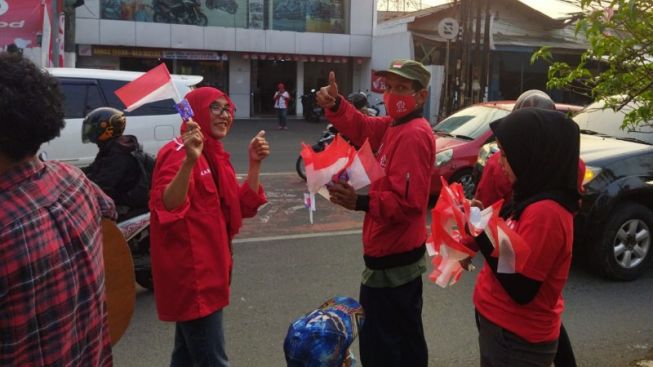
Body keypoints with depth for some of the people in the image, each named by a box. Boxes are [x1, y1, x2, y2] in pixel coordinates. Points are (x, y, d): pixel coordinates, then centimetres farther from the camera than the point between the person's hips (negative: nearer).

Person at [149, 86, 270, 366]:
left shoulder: (216, 154, 12)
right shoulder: (178, 153, -15)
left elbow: (243, 207, 9)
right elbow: (166, 208, -30)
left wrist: (255, 163, 0)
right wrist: (189, 161, -42)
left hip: (210, 269, 10)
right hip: (191, 274, -10)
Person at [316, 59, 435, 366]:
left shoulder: (414, 135, -21)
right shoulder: (395, 125, 10)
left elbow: (408, 202, -29)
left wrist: (360, 202, -39)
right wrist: (335, 105, -9)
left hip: (392, 260, -11)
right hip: (404, 254, 11)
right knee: (406, 336, 24)